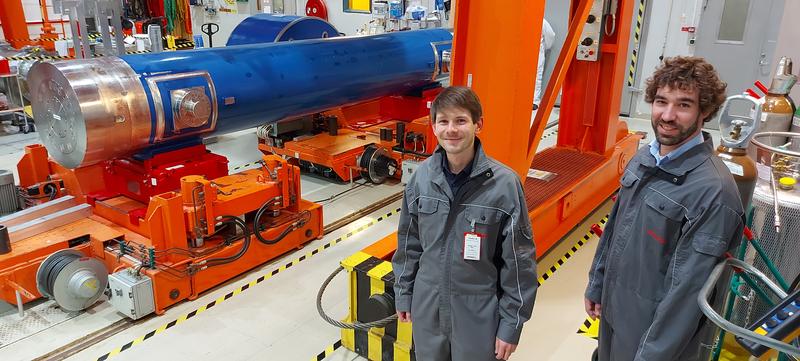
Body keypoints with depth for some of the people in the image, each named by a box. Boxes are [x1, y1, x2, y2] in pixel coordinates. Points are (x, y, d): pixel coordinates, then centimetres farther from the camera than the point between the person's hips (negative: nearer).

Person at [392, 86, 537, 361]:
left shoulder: (504, 183, -17)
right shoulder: (422, 176, -6)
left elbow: (518, 260, -11)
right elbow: (409, 242, 6)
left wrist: (511, 324, -7)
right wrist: (403, 294, 10)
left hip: (479, 314, -3)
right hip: (427, 307, 3)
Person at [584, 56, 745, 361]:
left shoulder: (713, 191, -24)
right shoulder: (643, 159, -1)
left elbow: (688, 287, -22)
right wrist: (596, 285, 14)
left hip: (655, 328, -6)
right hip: (613, 310, 7)